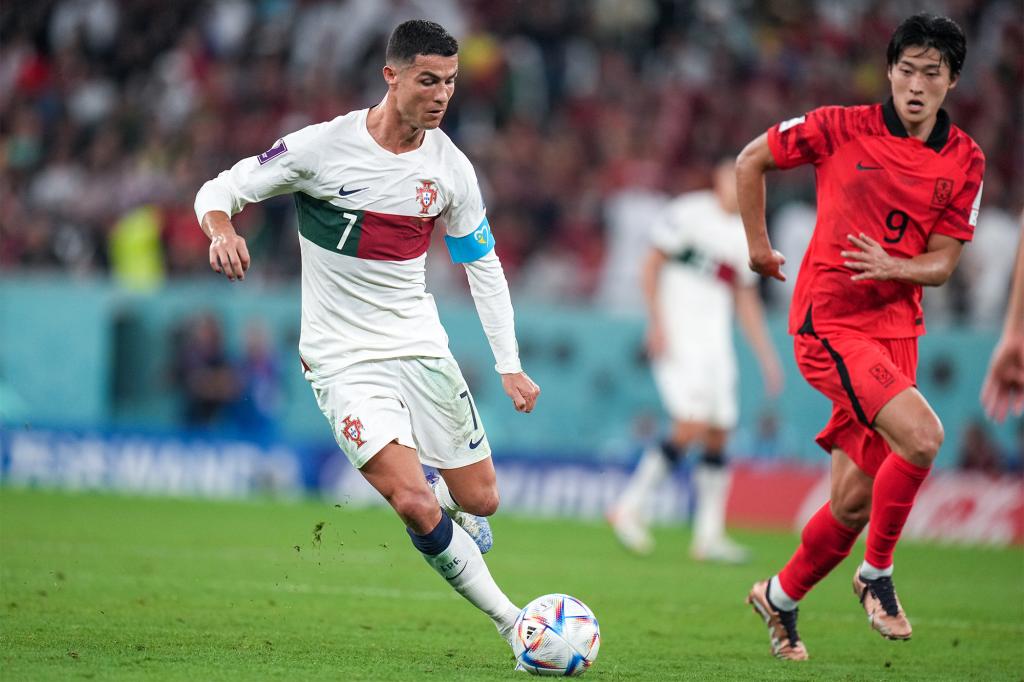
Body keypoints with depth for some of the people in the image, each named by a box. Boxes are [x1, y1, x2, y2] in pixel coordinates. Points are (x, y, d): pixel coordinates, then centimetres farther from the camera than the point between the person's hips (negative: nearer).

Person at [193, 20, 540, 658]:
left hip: (422, 347, 4)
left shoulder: (451, 167, 0)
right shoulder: (323, 147, -13)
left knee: (480, 502, 5)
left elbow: (483, 265, 11)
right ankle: (509, 620, -5)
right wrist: (222, 228, -30)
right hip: (344, 360, -4)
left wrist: (510, 365, 6)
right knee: (414, 504, -20)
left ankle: (444, 506, 41)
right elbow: (220, 189, -6)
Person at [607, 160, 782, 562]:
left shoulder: (746, 237, 15)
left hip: (715, 340, 7)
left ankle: (709, 535, 8)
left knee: (719, 435, 3)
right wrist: (657, 323, -15)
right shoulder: (688, 213, -6)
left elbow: (746, 299, 21)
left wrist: (767, 357, 17)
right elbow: (652, 265, -6)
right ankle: (629, 509, -7)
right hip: (677, 336, -7)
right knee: (691, 428, -18)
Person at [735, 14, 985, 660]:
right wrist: (759, 245, 10)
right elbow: (752, 159, 7)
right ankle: (877, 572, -6)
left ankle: (781, 597, 31)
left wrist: (892, 266, -17)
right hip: (829, 322, -5)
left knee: (855, 502, 5)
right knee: (922, 436, -26)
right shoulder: (841, 128, -7)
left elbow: (942, 262, 3)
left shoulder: (965, 160, 2)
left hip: (896, 328, 5)